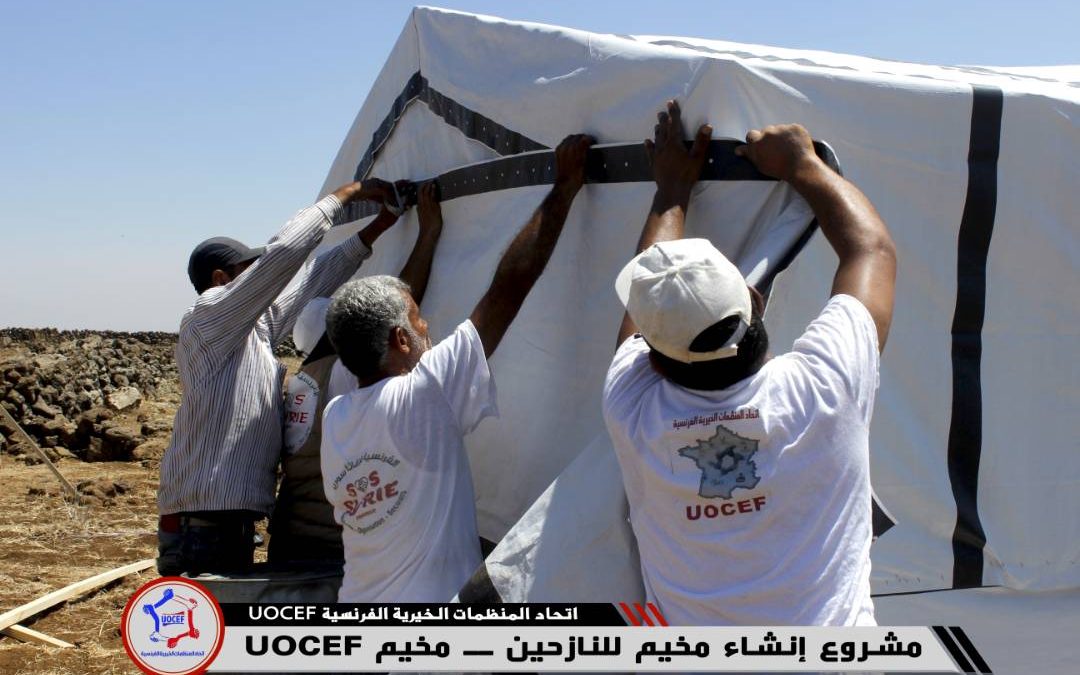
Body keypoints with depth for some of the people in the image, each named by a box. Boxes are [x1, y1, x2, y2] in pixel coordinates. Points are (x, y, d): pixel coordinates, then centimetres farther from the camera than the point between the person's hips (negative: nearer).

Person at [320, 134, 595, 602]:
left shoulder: (334, 418, 3)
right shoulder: (421, 397, -16)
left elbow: (384, 319, 18)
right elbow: (508, 286, -15)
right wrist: (564, 187, -6)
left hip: (358, 602, 8)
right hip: (428, 617, -7)